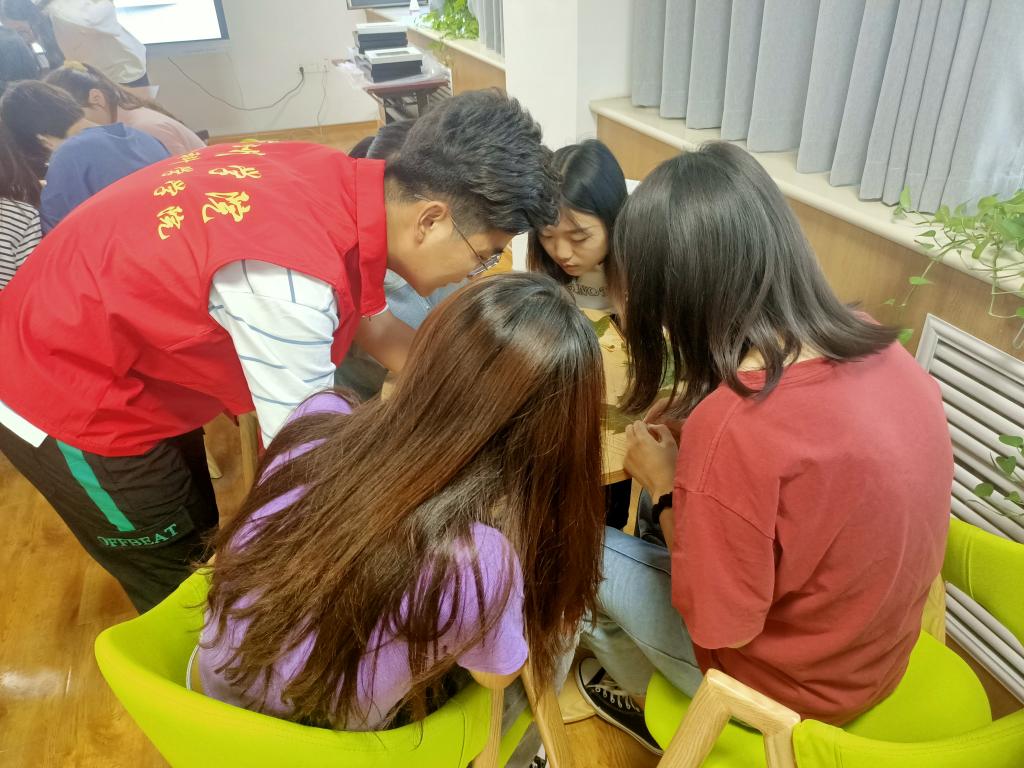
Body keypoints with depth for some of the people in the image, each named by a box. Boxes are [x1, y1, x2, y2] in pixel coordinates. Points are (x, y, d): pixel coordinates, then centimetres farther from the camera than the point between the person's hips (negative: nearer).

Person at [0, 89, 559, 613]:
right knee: (181, 587, 12)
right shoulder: (289, 279, -39)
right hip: (65, 402, -8)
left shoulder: (343, 182, -14)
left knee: (198, 529, 26)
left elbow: (370, 320, 1)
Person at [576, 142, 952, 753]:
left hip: (790, 686, -6)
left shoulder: (732, 427, -37)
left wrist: (666, 486, -14)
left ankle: (644, 696, 37)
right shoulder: (879, 349, -14)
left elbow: (718, 628, -23)